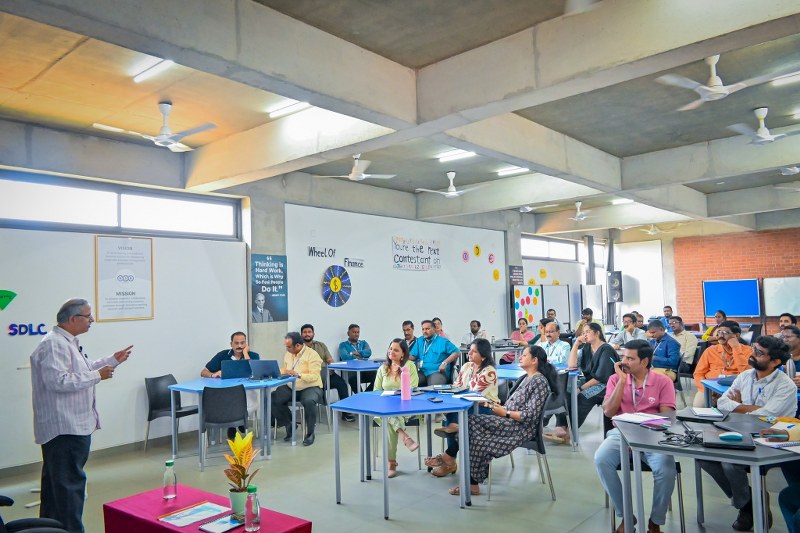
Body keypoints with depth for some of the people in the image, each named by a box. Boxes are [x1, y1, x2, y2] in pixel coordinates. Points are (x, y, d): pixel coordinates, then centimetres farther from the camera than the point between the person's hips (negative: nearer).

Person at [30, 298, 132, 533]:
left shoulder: (69, 342, 14)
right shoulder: (54, 344, -20)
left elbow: (82, 369, 25)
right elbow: (58, 381, -28)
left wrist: (113, 360, 22)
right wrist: (98, 376, -22)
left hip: (72, 426, 11)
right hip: (65, 428, -11)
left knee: (54, 482, 20)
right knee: (70, 483, -6)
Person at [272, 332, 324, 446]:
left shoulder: (312, 355, -10)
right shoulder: (288, 354, 12)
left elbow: (315, 376, -19)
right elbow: (284, 370, 24)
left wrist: (298, 375, -31)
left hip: (310, 387, -6)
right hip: (290, 387, 6)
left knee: (309, 401, -39)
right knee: (272, 399, -19)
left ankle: (310, 433, -15)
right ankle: (289, 425, 3)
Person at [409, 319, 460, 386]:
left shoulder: (443, 341, 5)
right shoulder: (419, 341, 20)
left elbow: (457, 352, -1)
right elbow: (412, 356, 15)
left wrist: (444, 363, -12)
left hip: (437, 372, -4)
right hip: (422, 372, 4)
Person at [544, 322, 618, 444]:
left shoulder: (606, 350, -11)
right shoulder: (586, 348, 11)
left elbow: (601, 377, -18)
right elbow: (571, 365, 1)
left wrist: (581, 388, -21)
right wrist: (576, 343, -4)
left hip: (604, 384, -7)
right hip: (589, 381, 7)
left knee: (581, 397, -32)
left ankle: (568, 432, -22)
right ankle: (561, 427, -28)